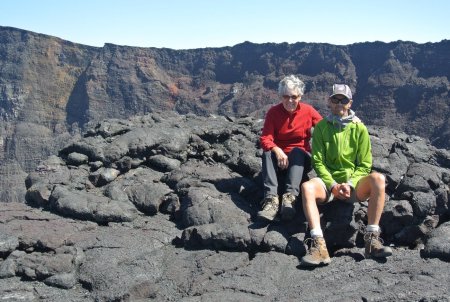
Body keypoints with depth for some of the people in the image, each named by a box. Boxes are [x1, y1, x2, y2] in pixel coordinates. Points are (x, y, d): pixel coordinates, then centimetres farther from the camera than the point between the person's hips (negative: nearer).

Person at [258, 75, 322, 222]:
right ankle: (271, 199, -46)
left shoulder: (308, 111, -3)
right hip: (279, 156, 1)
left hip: (301, 157, 0)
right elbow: (265, 139, -15)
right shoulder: (273, 112, -5)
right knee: (268, 153, -30)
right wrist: (277, 150, -36)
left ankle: (290, 197, -48)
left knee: (297, 151, -32)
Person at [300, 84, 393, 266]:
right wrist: (333, 185, -14)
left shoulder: (359, 128, 5)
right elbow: (318, 162, 0)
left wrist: (350, 184, -14)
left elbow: (365, 165, 3)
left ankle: (371, 240, -28)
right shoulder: (321, 127, 5)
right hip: (328, 183, 0)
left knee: (378, 179, -30)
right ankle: (318, 246, -40)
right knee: (307, 187, -32)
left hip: (354, 184, 0)